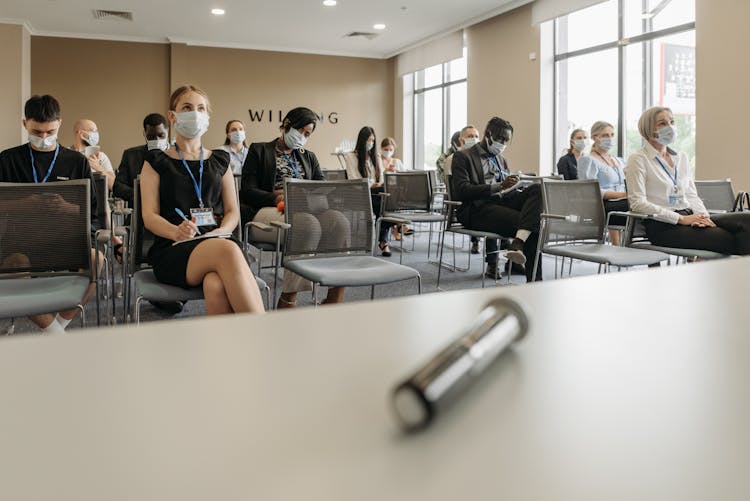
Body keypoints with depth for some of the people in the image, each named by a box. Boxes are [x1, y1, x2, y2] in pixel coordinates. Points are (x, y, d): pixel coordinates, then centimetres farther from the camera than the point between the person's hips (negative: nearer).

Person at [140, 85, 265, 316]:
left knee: (216, 286, -38)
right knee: (227, 251, -38)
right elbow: (149, 216, 4)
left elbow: (233, 212, 16)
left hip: (217, 242, 2)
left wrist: (220, 232, -8)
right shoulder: (156, 162, 14)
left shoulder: (219, 161, 22)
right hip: (173, 250, -2)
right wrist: (177, 232, -18)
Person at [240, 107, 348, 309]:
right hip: (265, 213, -4)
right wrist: (279, 198, -15)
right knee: (309, 224, -38)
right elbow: (247, 192, 3)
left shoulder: (309, 158, 29)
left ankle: (335, 298, -32)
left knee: (340, 221, -30)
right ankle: (288, 299, -29)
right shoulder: (259, 151, 15)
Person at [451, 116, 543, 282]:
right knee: (532, 225, -28)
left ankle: (517, 243, -44)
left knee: (537, 190, -27)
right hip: (477, 209, -7)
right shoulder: (463, 157, 6)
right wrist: (499, 186, -16)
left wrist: (513, 186, 0)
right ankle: (533, 279, -25)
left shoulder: (501, 160, 31)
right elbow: (462, 190, -9)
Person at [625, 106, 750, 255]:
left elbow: (691, 195, 20)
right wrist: (681, 219, -14)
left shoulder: (681, 157, 22)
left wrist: (703, 216, -4)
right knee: (726, 238, -26)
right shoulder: (638, 159, 0)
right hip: (663, 226, -7)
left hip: (689, 218, 7)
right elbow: (638, 203, -11)